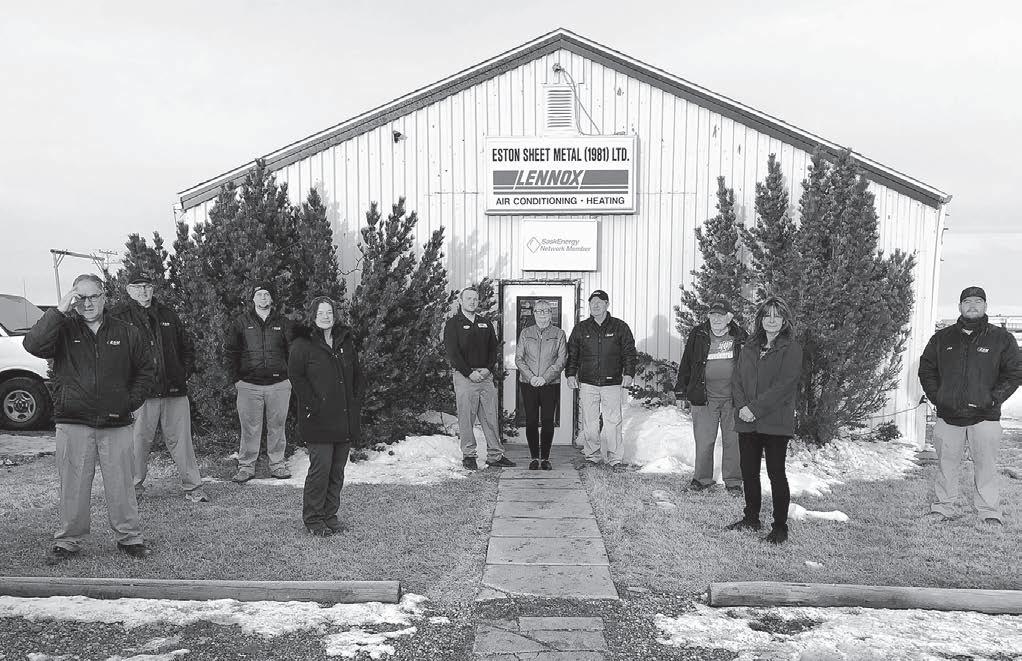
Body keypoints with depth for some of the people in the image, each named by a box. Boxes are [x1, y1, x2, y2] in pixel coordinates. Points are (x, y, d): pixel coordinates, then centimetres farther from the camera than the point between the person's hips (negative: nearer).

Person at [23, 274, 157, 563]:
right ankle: (67, 542, 20)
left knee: (121, 486, 5)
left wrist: (131, 401, 4)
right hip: (73, 424, -1)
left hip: (116, 424, 1)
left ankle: (129, 537, 17)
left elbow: (147, 370, 15)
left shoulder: (125, 333, 8)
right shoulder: (64, 329, 3)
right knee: (72, 486, 4)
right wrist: (59, 311, -20)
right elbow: (33, 344, -17)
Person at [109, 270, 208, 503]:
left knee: (181, 440, 6)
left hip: (175, 390, 3)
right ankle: (134, 487, 21)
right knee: (139, 442, 3)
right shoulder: (118, 316, 3)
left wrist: (186, 372, 14)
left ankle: (193, 487, 11)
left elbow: (186, 345, 25)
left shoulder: (167, 315, 16)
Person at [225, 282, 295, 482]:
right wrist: (236, 378, 2)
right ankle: (246, 466, 12)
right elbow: (230, 351, 9)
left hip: (279, 384, 1)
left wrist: (288, 375, 3)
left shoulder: (283, 323, 7)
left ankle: (277, 464, 18)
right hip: (249, 385, -1)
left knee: (277, 426, 8)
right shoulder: (242, 322, 6)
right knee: (250, 428, 2)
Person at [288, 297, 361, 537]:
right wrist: (312, 404, -15)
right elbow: (296, 376, -10)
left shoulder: (346, 342, 14)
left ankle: (330, 515, 22)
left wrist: (356, 402, 10)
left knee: (337, 470, 10)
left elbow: (356, 375, 21)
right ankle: (312, 518, 9)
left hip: (345, 419, 6)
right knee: (320, 468, -6)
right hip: (318, 421, -6)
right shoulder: (303, 344, -4)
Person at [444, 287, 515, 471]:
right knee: (466, 418, -2)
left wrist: (488, 369, -3)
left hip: (485, 375, 4)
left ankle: (495, 455, 9)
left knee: (491, 417, 4)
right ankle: (468, 456, 7)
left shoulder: (486, 323, 17)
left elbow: (493, 348, 14)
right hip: (464, 377, -4)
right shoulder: (453, 324, 2)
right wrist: (469, 372, -13)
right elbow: (452, 352, -7)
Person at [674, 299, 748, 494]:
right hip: (704, 396, 0)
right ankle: (702, 478, 20)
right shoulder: (698, 335, 3)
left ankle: (733, 481, 19)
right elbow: (685, 365, 7)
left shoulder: (740, 337, 3)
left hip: (733, 398, 0)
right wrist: (681, 393, 4)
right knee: (704, 440, 4)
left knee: (732, 441, 6)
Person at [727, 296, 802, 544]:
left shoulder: (791, 349, -4)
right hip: (747, 421, 5)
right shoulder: (749, 348, 13)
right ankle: (751, 518, 29)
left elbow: (784, 385, -13)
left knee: (776, 474, 0)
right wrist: (741, 406, -8)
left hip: (775, 422, -5)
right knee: (748, 471, 13)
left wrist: (755, 408, -17)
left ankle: (780, 527, 11)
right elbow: (737, 379, 9)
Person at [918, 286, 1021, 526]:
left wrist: (993, 398, -8)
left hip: (985, 417, -2)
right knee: (946, 464, 8)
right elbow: (926, 369, 13)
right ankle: (942, 508, 18)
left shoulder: (1001, 338, 3)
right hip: (948, 416, 2)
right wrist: (936, 396, 1)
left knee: (986, 466, 2)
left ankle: (990, 514, 13)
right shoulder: (942, 338, 9)